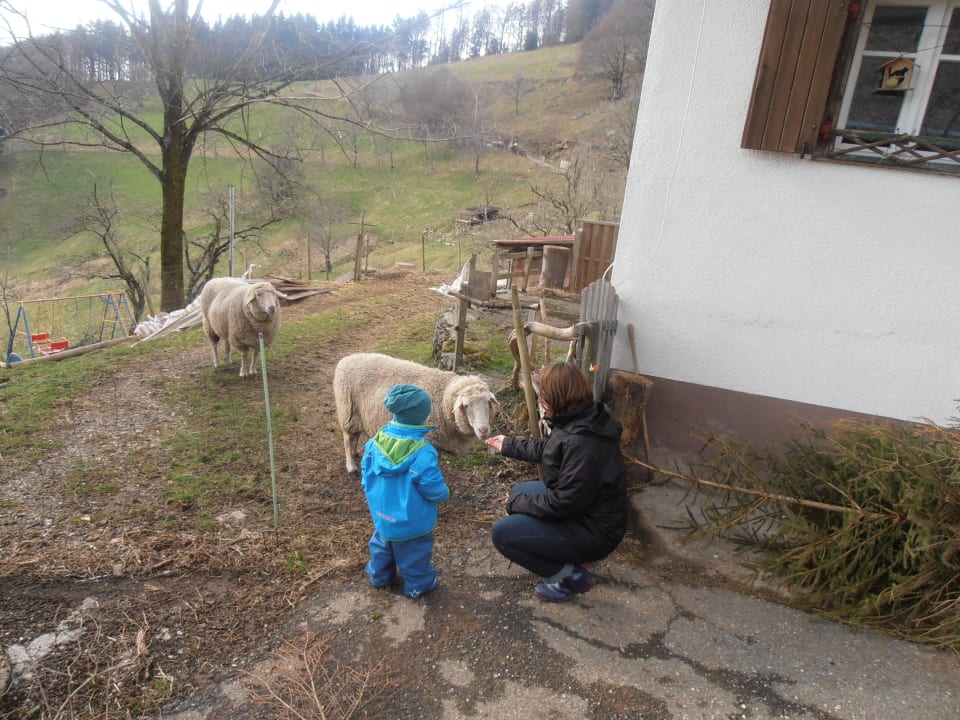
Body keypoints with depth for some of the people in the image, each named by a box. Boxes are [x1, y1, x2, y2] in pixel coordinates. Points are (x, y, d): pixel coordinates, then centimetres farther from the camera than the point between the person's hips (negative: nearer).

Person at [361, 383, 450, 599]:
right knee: (414, 552, 18)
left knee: (382, 545, 29)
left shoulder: (376, 442, -11)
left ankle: (379, 575, 49)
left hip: (382, 515, 5)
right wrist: (444, 493, -1)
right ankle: (417, 584, 36)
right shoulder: (423, 452, -29)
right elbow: (433, 489, -24)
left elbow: (366, 476, 1)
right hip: (412, 522, -5)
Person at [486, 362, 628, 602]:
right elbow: (545, 449, 16)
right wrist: (508, 445, 25)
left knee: (502, 533, -12)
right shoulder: (579, 420, -3)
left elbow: (563, 503, -27)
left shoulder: (582, 443, -33)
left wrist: (517, 503, -13)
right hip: (582, 508, 10)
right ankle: (572, 555, 18)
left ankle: (570, 575, -1)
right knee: (519, 491, 21)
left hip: (593, 532, -10)